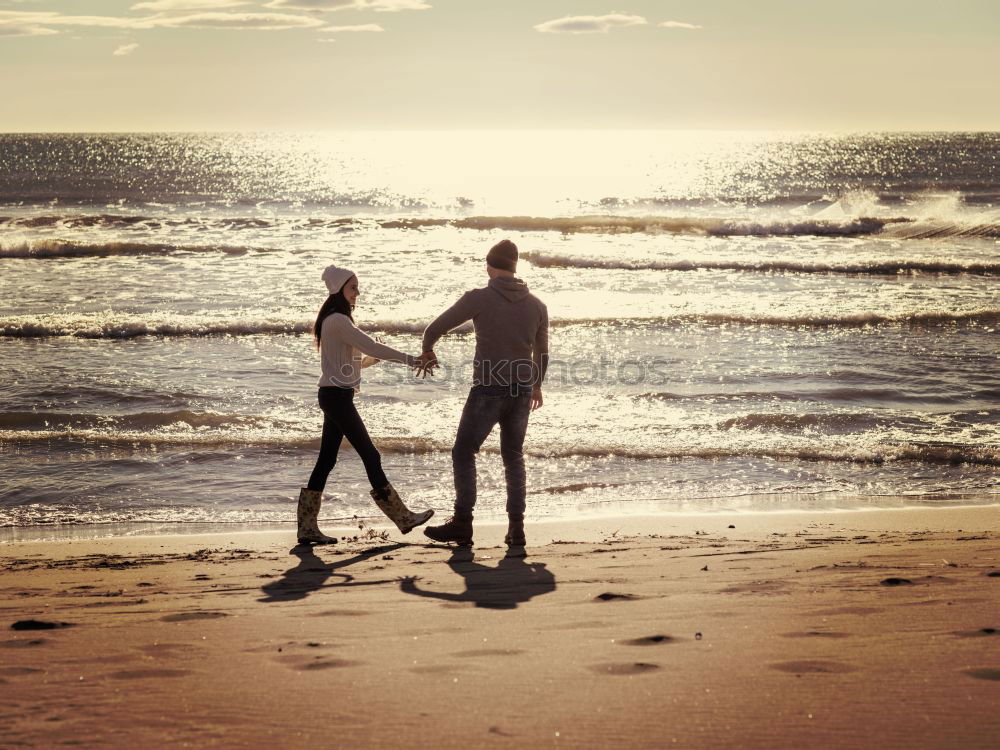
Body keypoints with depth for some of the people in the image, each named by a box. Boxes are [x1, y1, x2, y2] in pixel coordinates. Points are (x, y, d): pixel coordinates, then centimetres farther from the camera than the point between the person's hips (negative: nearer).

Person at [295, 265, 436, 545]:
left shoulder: (336, 320, 18)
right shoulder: (337, 320, -15)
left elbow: (353, 360, 22)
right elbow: (371, 346, -21)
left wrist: (371, 358, 3)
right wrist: (413, 360, -20)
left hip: (334, 396, 10)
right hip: (337, 396, -10)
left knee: (326, 460, 8)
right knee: (370, 456, -6)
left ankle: (307, 528, 8)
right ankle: (403, 517, -1)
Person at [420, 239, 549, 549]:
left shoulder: (479, 299, -8)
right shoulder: (536, 305, 5)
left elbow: (435, 328, -1)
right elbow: (541, 352, 18)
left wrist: (427, 350, 22)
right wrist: (537, 384, 36)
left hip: (488, 390, -5)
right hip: (521, 391, 5)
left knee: (463, 453, 4)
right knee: (513, 457, 15)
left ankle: (462, 523, -3)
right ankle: (516, 527, 10)